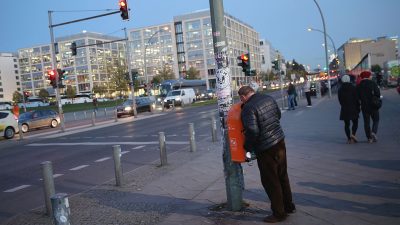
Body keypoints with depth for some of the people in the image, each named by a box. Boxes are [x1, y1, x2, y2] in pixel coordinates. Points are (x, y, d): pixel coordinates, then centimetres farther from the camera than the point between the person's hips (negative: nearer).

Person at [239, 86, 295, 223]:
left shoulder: (248, 108, -21)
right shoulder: (269, 99, 3)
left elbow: (252, 132, -25)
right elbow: (278, 115, 18)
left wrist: (247, 148, -10)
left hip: (265, 149, -8)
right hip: (280, 141, 8)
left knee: (271, 182, 7)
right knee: (282, 176, 21)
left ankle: (279, 213, 18)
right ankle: (289, 206, 36)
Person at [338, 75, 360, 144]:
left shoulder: (340, 89, 3)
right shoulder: (353, 88, -5)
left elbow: (340, 100, 7)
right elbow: (356, 99, -5)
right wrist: (358, 107, 2)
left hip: (344, 109, 2)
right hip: (353, 108, -2)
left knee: (346, 124, 7)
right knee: (355, 122, 9)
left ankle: (349, 139, 5)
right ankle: (353, 134, -12)